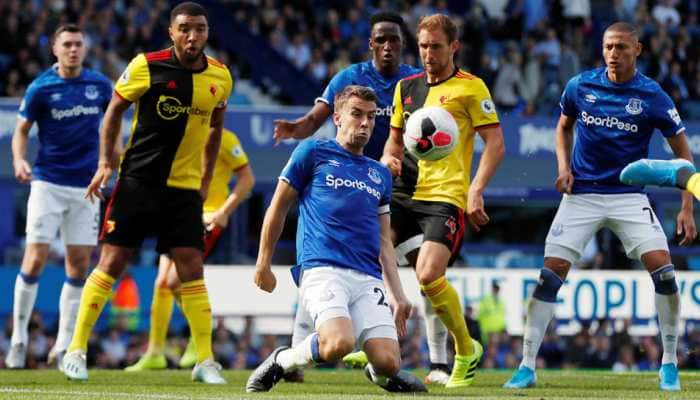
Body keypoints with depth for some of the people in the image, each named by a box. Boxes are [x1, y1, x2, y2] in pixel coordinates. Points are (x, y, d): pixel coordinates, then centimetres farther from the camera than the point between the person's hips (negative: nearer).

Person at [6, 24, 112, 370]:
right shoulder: (40, 89, -5)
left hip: (86, 186, 3)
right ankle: (19, 337, 3)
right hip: (48, 183, -3)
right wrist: (19, 159, -16)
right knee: (35, 260, -9)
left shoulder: (99, 84, 3)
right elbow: (22, 130, 2)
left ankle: (64, 346, 8)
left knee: (78, 265, 1)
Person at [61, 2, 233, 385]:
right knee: (112, 262, -4)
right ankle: (76, 350, 4)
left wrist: (206, 178, 15)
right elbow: (114, 110, 2)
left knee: (191, 269, -3)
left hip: (185, 187, 3)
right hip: (138, 179, -3)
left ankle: (205, 361, 2)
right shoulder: (146, 66, -10)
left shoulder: (220, 77, 1)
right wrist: (105, 162, -4)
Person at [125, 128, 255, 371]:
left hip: (208, 217, -7)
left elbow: (247, 179, -7)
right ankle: (155, 353, 10)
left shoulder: (223, 139, -9)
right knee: (161, 283, 2)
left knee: (175, 280, -18)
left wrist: (223, 212, -15)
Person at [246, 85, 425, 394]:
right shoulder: (313, 153, 9)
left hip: (369, 278, 5)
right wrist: (263, 264, 9)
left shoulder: (380, 175, 23)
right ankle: (279, 362, -3)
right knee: (339, 343, -32)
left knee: (388, 362, -16)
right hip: (323, 270, -5)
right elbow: (278, 208, 12)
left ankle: (377, 374, 22)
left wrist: (397, 294, 16)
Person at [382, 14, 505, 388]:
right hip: (404, 192, 6)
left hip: (446, 197, -6)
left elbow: (495, 144, -4)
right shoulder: (406, 87, 17)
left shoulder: (470, 87, -1)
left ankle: (466, 351, 1)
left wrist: (476, 190, -14)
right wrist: (389, 157, 3)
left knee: (428, 276, -21)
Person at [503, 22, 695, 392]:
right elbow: (564, 127, 20)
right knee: (550, 275, -9)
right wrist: (564, 166, 2)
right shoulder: (581, 86, -1)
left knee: (662, 268, -17)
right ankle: (527, 366, -1)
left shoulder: (652, 96, -7)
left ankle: (669, 365, -2)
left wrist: (687, 209, -9)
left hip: (629, 195, -1)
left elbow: (683, 154, -1)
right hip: (581, 194, 1)